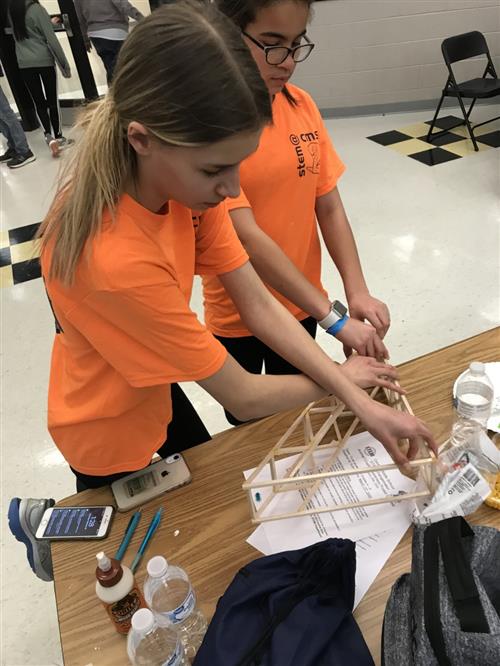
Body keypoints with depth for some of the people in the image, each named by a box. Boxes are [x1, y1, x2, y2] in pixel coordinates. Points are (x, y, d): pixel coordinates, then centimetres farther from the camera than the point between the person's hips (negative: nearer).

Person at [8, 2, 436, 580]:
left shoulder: (181, 176, -18)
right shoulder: (116, 260, -42)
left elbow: (258, 303, -16)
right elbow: (243, 398, -31)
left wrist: (359, 400, -21)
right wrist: (342, 379, -13)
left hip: (155, 386, 7)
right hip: (109, 428, -6)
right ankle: (42, 521, 50)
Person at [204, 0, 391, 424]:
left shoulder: (302, 105, -1)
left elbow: (329, 208, -1)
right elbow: (246, 237, -25)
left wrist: (357, 293, -15)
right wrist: (333, 317, -27)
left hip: (301, 307, 5)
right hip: (238, 317, -4)